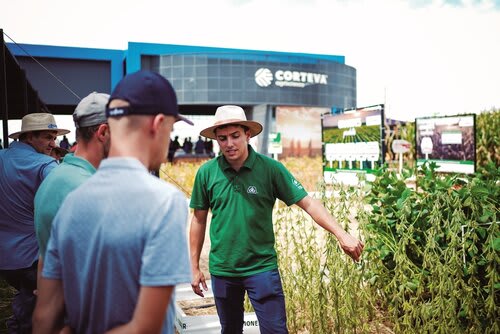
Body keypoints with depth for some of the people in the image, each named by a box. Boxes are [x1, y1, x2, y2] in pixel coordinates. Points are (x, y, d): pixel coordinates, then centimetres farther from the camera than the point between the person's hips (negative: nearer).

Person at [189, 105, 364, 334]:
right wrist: (194, 267, 7)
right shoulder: (206, 173, -5)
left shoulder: (270, 168, -10)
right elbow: (199, 220, 4)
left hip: (262, 268, -2)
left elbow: (308, 203, -10)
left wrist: (341, 234, -22)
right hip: (222, 271, 2)